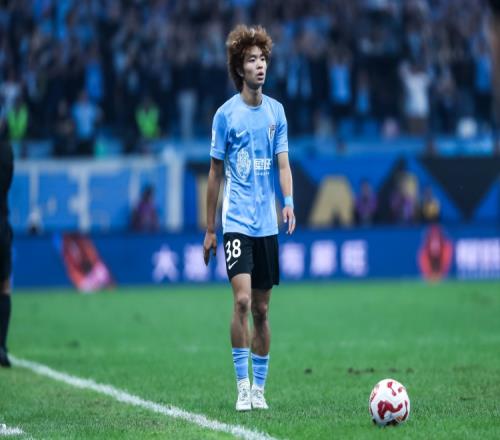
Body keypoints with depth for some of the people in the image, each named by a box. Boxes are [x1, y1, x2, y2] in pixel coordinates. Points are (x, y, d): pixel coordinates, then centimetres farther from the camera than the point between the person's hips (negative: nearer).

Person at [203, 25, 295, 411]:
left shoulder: (276, 111, 7)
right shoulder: (226, 114, -2)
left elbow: (282, 163, 2)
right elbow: (215, 173, 3)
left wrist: (289, 202, -18)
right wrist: (210, 229, 5)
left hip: (267, 224, 3)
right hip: (237, 222, -3)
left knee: (262, 309, 8)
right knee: (243, 300, -17)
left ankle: (260, 387, 16)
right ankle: (243, 387, -10)